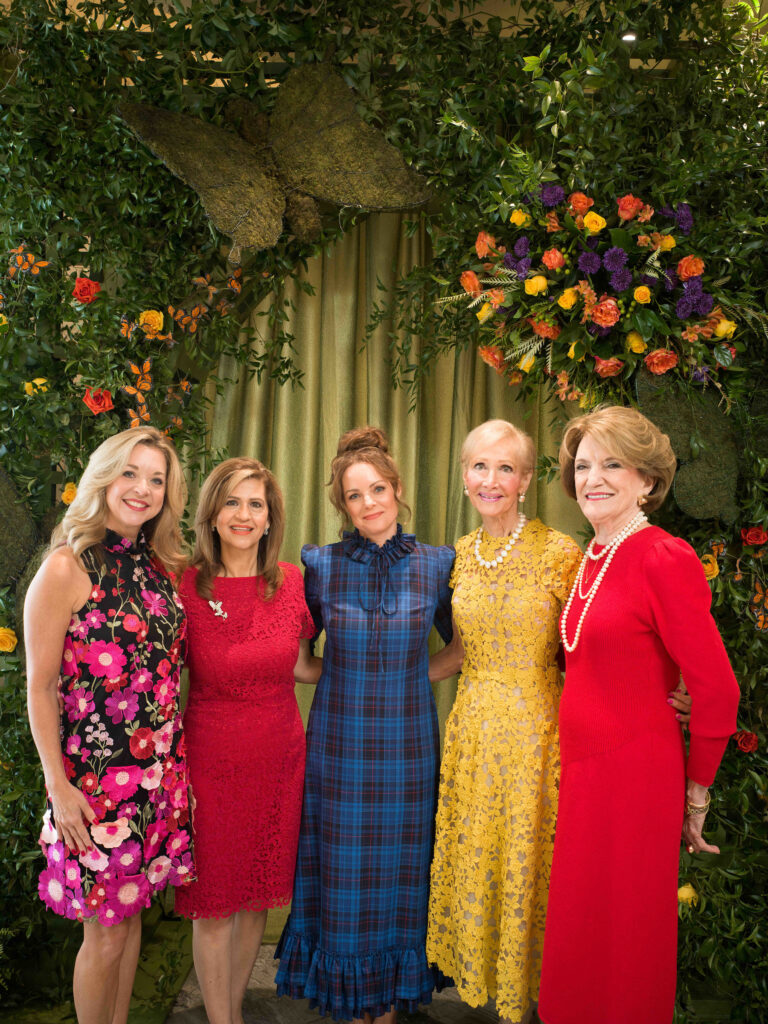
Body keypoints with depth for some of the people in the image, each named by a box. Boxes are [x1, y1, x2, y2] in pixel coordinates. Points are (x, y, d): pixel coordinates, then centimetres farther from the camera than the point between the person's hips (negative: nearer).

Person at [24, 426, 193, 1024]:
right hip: (96, 773, -5)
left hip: (161, 769, 6)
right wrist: (58, 784, -12)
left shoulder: (163, 566, 6)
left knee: (131, 910, 17)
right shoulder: (67, 568, -11)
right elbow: (40, 686, -10)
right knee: (106, 932, 6)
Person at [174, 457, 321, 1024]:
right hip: (212, 758, -3)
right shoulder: (186, 586, -11)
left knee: (260, 892, 16)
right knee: (214, 900, 9)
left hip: (279, 755, 4)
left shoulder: (291, 582, -2)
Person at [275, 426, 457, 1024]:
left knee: (400, 874, 12)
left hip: (408, 745, 1)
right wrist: (343, 679, -1)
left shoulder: (436, 565, -2)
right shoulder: (320, 565, -4)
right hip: (339, 745, 0)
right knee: (345, 877, 9)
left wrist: (416, 675, 1)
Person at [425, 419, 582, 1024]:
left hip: (536, 728, -5)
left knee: (528, 866, 7)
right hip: (472, 730, 5)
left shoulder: (560, 553, -11)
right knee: (474, 861, 14)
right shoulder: (460, 555, 5)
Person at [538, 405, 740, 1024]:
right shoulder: (591, 560, 8)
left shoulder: (664, 560, -16)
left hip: (634, 771, -7)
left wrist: (695, 791, -4)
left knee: (621, 940, 8)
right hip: (581, 766, 7)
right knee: (577, 936, 19)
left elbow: (717, 688, -15)